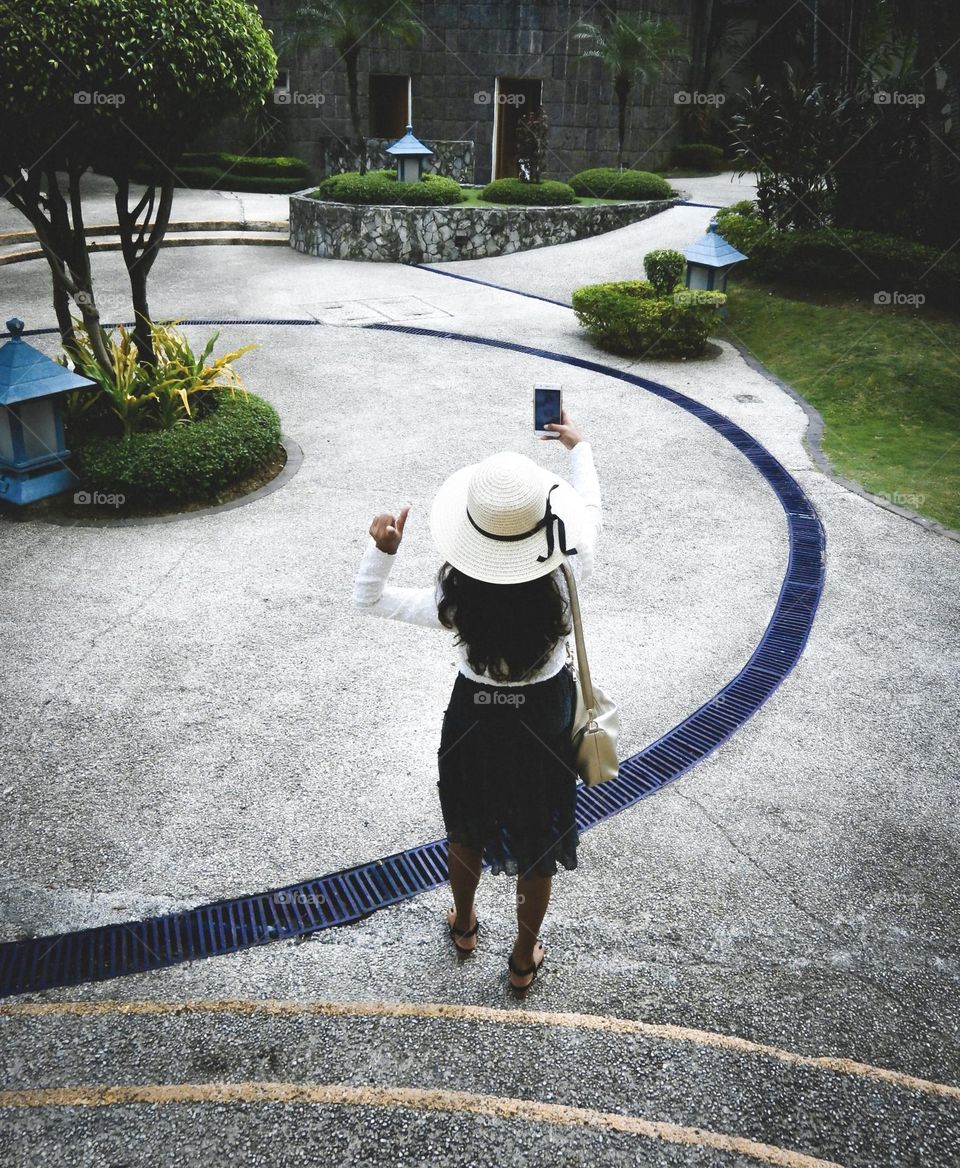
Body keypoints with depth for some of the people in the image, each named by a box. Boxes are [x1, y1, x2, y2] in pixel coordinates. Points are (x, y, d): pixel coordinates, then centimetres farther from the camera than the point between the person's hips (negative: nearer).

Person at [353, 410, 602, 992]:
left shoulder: (454, 599, -29)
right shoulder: (563, 582, -27)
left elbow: (369, 599, -13)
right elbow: (590, 511, -6)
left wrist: (383, 549, -27)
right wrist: (580, 447, 7)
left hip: (475, 722, 0)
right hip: (546, 723, 1)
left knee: (468, 833, 28)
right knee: (537, 847, 21)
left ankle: (464, 926, 54)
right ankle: (524, 960, 42)